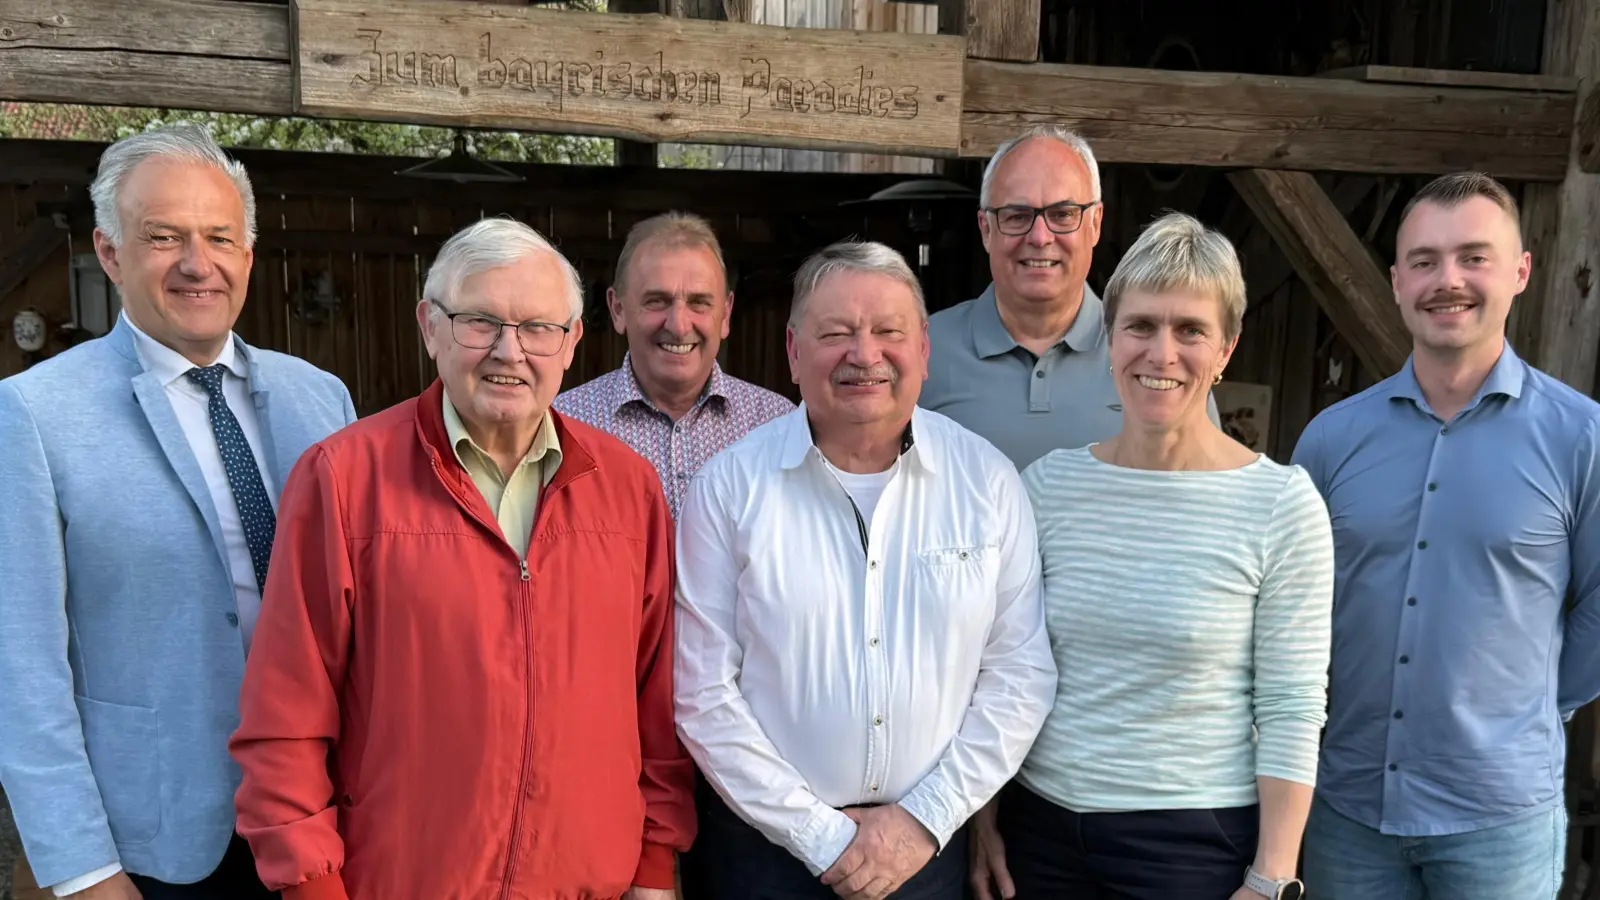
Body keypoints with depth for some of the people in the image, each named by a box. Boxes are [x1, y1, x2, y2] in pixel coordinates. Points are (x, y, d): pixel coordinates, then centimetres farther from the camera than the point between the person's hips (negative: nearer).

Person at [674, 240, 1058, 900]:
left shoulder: (987, 480, -4)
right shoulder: (729, 487, -9)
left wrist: (925, 818, -8)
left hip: (926, 841, 2)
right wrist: (819, 834, -11)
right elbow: (703, 691, -9)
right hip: (765, 840, -1)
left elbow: (1020, 674, -2)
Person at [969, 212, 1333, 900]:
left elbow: (1292, 714, -9)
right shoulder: (1048, 483, -2)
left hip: (1198, 841, -3)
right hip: (1040, 823, 3)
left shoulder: (1282, 503, -10)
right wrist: (985, 822, 5)